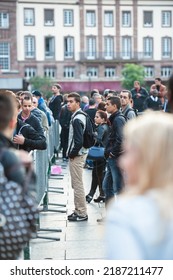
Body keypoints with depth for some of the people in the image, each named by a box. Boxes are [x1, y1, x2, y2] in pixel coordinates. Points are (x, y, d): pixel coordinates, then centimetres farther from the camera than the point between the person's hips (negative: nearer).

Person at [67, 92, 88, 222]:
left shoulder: (77, 119, -19)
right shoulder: (81, 115, 12)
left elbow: (79, 141, -25)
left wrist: (72, 154, -13)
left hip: (76, 156, -10)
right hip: (80, 153, 10)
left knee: (78, 185, -3)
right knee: (76, 184, 17)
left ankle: (82, 213, 4)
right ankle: (78, 210, 25)